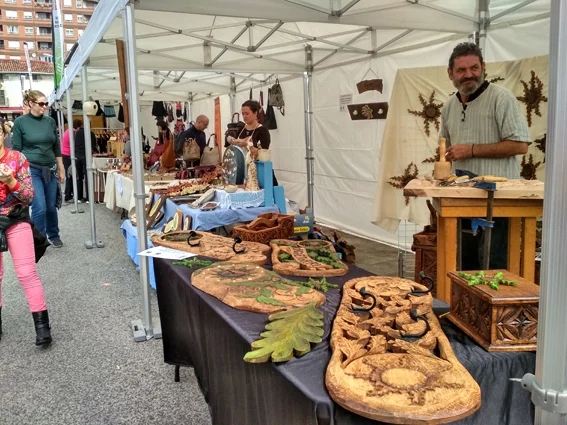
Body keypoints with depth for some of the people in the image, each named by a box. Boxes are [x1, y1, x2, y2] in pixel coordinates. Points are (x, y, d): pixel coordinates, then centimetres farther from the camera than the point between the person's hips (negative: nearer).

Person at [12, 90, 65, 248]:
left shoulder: (50, 121, 5)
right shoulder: (20, 122, -5)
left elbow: (57, 147, 12)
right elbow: (16, 150, -3)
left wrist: (61, 169, 11)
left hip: (50, 170, 4)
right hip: (31, 170, -4)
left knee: (51, 206, 10)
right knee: (40, 208, -9)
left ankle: (54, 236, 31)